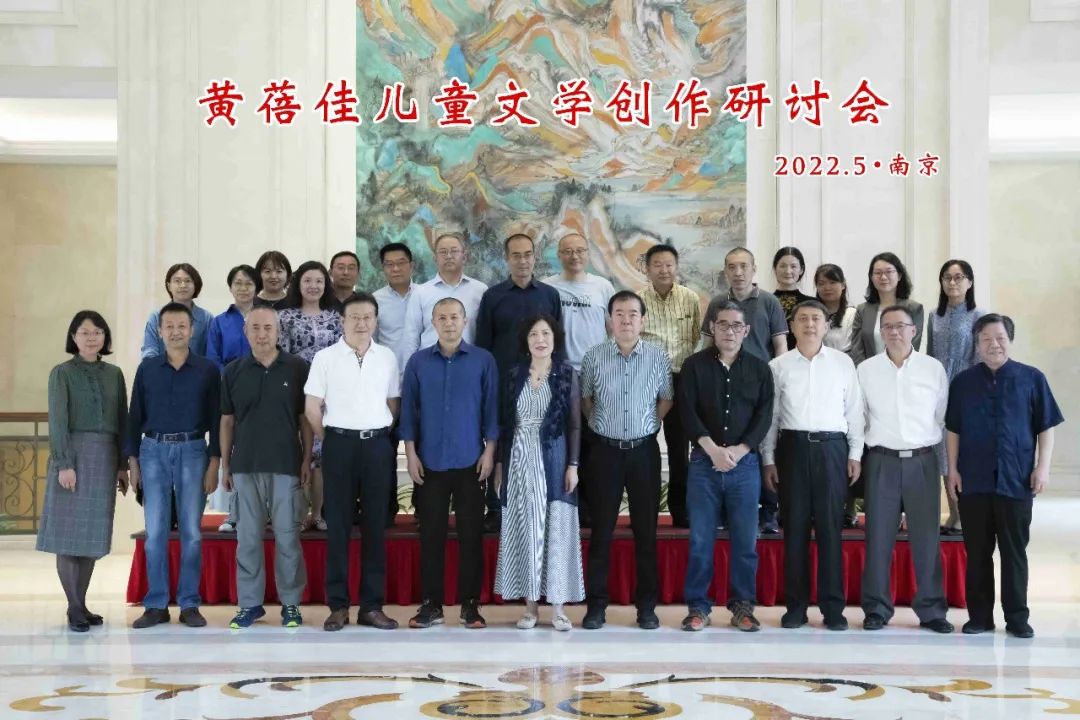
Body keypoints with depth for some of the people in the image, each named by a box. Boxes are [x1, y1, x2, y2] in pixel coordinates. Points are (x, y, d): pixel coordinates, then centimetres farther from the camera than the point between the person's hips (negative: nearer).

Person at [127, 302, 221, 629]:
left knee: (191, 531, 1)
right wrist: (132, 459, 4)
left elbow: (216, 418, 3)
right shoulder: (147, 368, 7)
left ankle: (189, 604, 8)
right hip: (154, 451, 1)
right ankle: (156, 605, 8)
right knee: (155, 532, 1)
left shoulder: (207, 370, 3)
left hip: (192, 451, -1)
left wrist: (214, 462, -4)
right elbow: (135, 415, 9)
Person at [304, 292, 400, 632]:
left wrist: (378, 433, 9)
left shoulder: (387, 357, 7)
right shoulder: (325, 358, 0)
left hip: (377, 444, 2)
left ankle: (372, 605, 10)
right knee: (338, 524, 2)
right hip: (339, 443, -2)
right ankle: (338, 605, 7)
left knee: (375, 524, 4)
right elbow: (312, 408, 1)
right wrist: (331, 440, 5)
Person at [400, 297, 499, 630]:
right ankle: (431, 603, 12)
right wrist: (411, 453, -2)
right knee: (431, 534, 4)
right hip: (430, 462, 1)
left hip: (471, 461, -1)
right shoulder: (418, 362, 4)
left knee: (471, 533, 3)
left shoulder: (483, 360, 1)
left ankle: (470, 603, 12)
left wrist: (489, 451, -4)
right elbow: (408, 409, 4)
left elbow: (492, 408, 1)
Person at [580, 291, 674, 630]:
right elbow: (585, 399, 10)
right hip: (606, 450, 0)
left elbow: (667, 399, 10)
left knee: (646, 530, 5)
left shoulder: (658, 357, -2)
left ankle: (646, 605, 15)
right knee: (601, 529, 4)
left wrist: (647, 425, 6)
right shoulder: (594, 357, -3)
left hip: (644, 450, 0)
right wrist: (603, 425, 9)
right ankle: (596, 605, 11)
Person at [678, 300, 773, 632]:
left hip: (745, 464, 1)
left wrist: (738, 450, -12)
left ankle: (742, 606, 11)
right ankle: (698, 606, 8)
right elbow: (687, 411, -4)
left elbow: (764, 415, 1)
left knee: (745, 540, 2)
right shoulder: (694, 365, 4)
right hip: (704, 463, -1)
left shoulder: (760, 368, 8)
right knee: (700, 540, 1)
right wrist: (712, 449, -15)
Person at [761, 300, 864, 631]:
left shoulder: (843, 363, 6)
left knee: (830, 527, 1)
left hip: (832, 447, 0)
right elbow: (770, 415, 7)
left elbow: (854, 411, 8)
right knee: (795, 527, 4)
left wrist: (855, 454, 3)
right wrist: (768, 459, 4)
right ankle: (796, 605, 10)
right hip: (792, 447, 1)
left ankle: (832, 606, 6)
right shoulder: (778, 366, 6)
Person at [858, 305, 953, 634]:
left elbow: (944, 417, 8)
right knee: (878, 536, 1)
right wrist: (858, 456, 7)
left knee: (926, 536, 1)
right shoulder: (866, 370, 4)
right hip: (881, 461, 0)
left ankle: (931, 609, 9)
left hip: (922, 460, 0)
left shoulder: (934, 368, 4)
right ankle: (876, 609, 9)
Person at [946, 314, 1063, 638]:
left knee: (1015, 551, 5)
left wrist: (1043, 467, -4)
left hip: (1016, 479, -1)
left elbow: (1046, 427, 3)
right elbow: (953, 429, 10)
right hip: (973, 479, 2)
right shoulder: (963, 382, 7)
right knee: (977, 551, 7)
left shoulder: (1032, 379, 1)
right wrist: (953, 469, 3)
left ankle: (1017, 617, 13)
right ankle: (979, 615, 15)